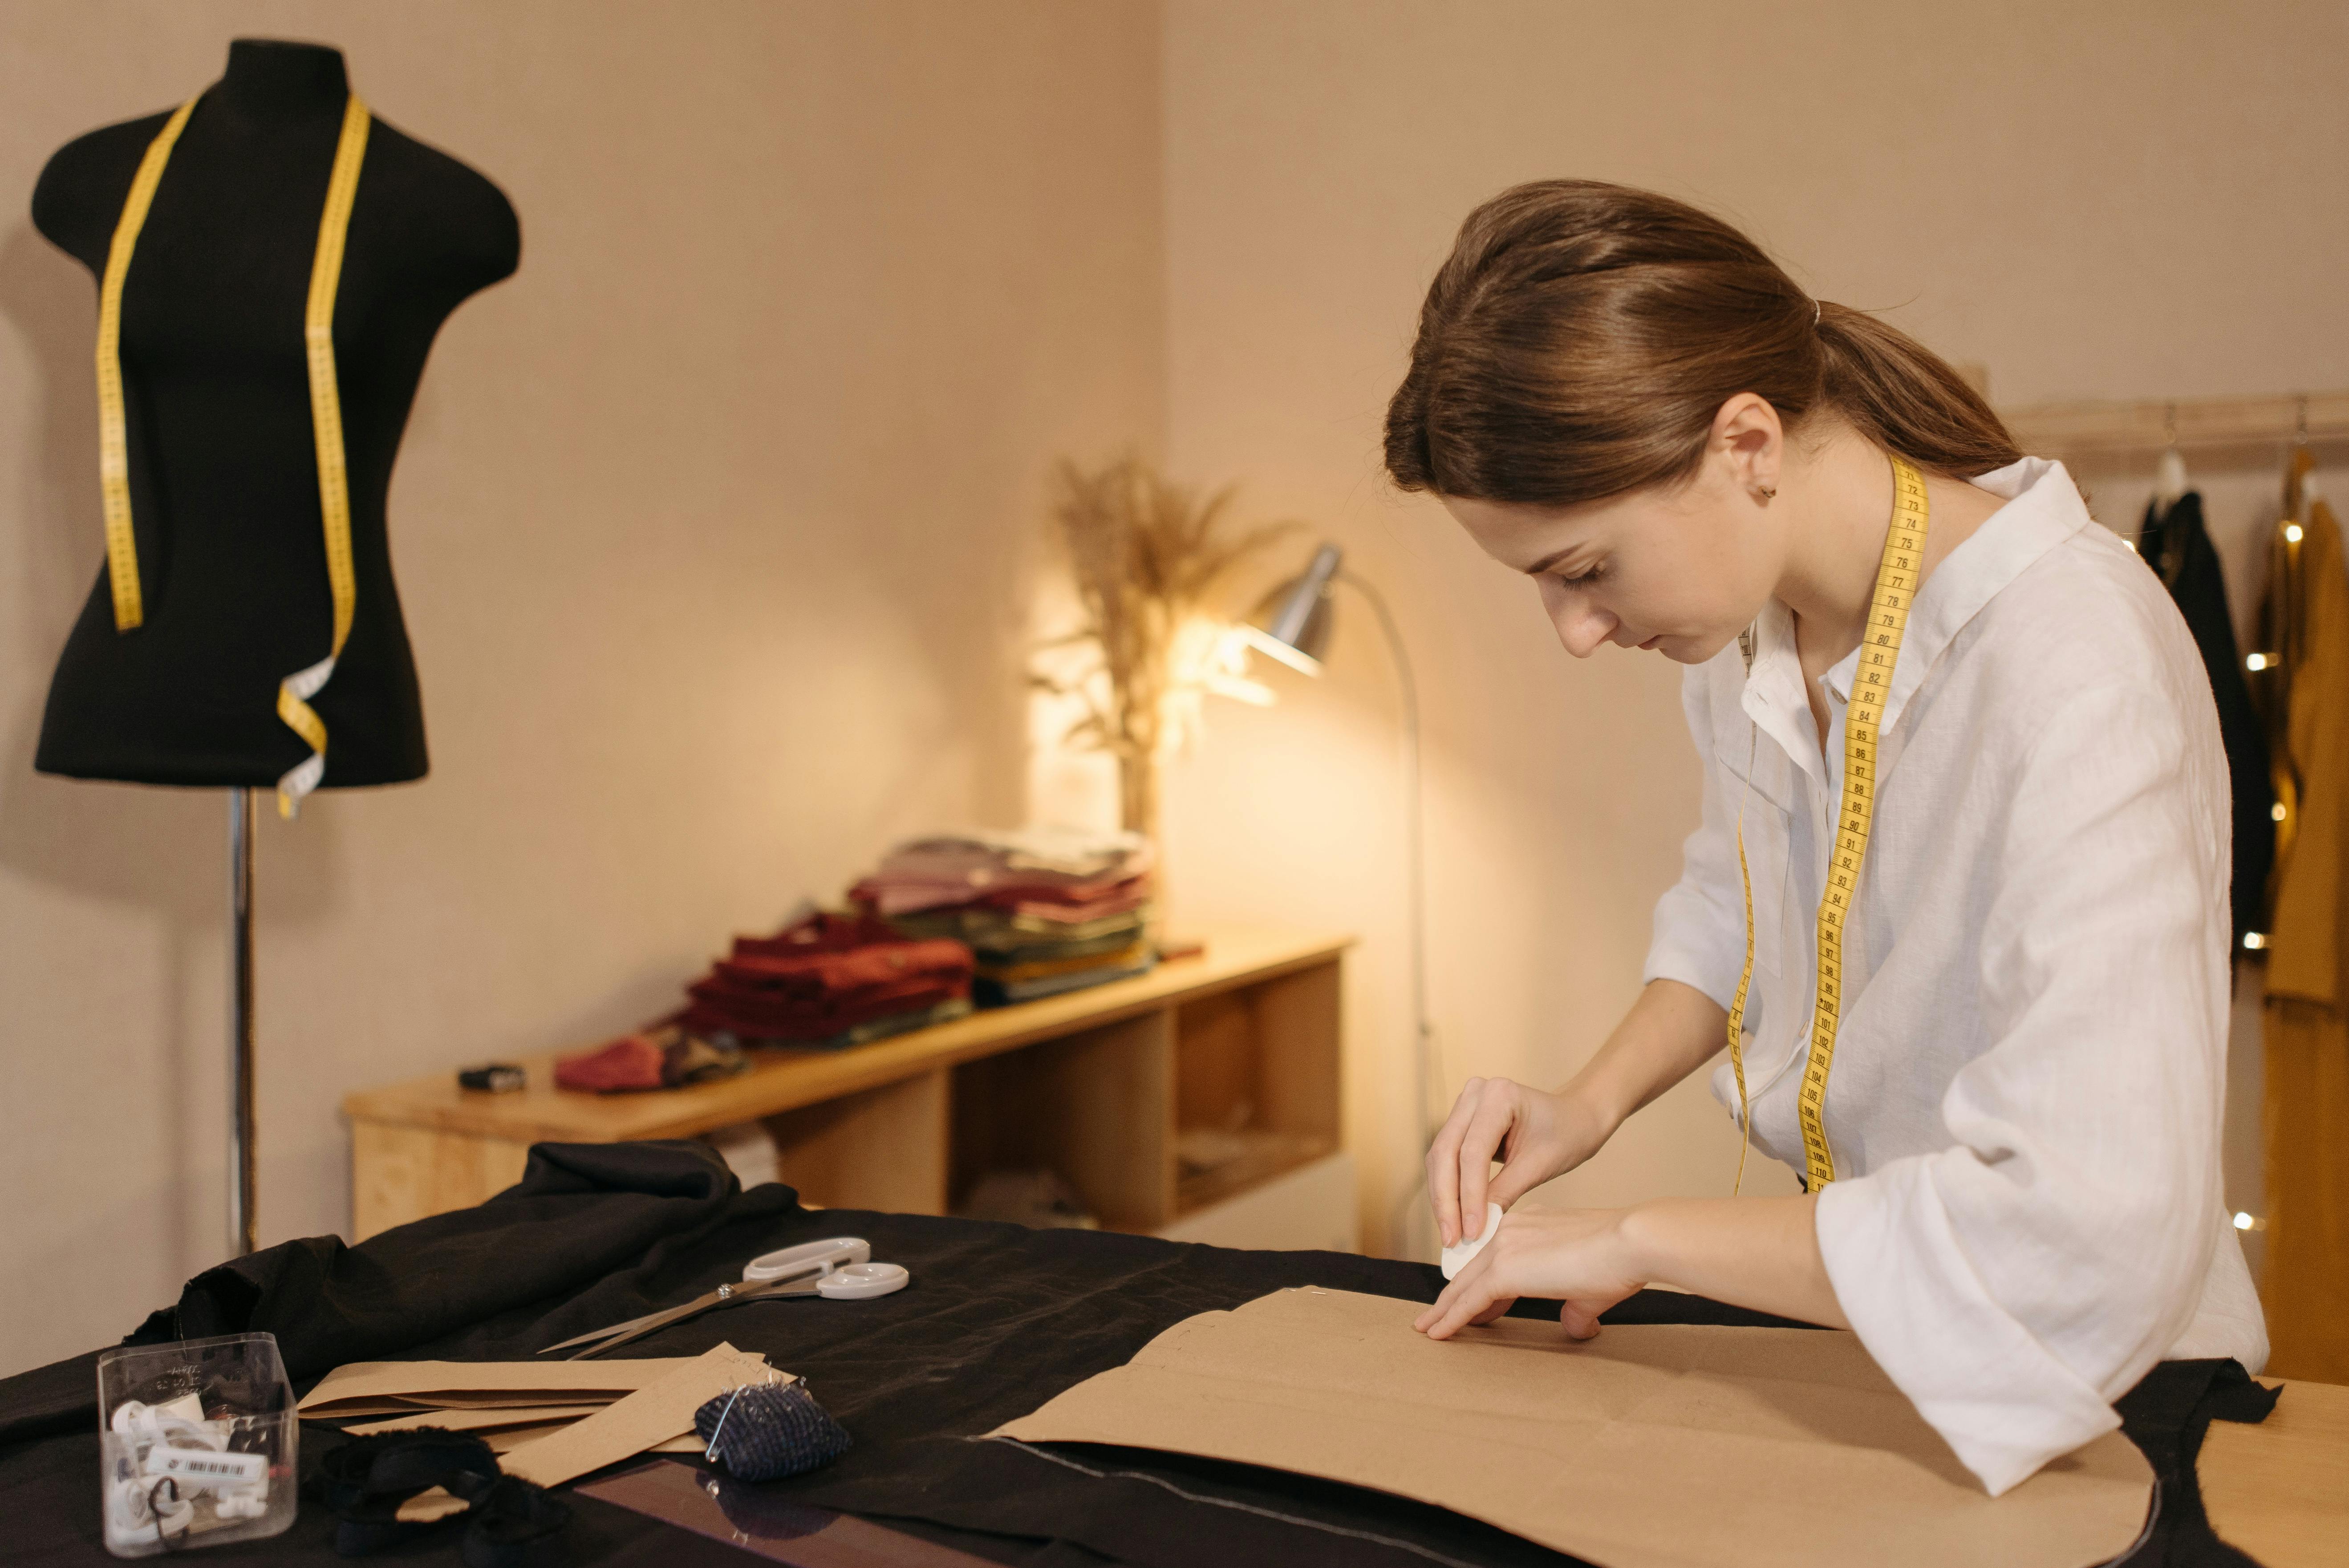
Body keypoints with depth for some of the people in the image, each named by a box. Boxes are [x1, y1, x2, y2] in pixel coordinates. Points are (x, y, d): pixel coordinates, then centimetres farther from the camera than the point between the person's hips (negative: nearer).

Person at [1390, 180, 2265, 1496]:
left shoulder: (2076, 670, -29)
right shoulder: (1749, 607, -4)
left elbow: (2088, 1242, -36)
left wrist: (1638, 1238, -24)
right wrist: (1594, 1103, -2)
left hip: (2082, 1411, -5)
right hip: (1845, 1338, 5)